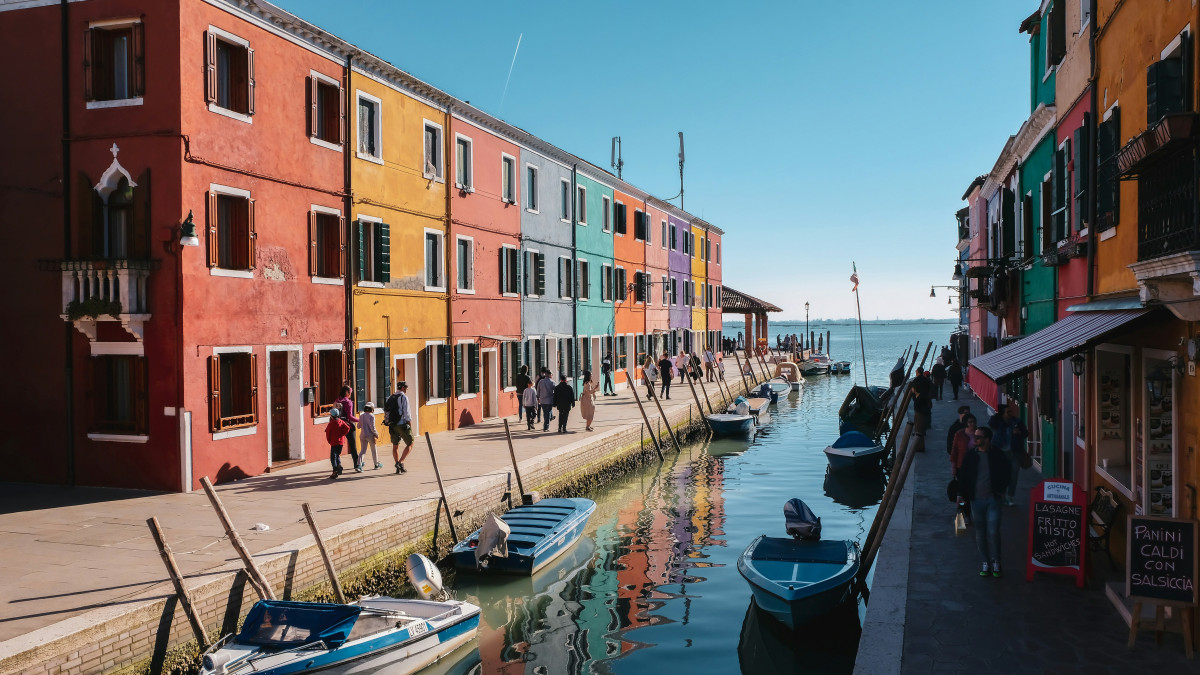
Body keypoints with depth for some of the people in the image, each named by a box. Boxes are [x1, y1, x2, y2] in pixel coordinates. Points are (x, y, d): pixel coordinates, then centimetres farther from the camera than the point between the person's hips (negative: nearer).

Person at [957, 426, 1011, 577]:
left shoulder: (998, 456, 0)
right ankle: (986, 563, 16)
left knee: (993, 532, -6)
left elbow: (1005, 476, 9)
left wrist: (1000, 491, -1)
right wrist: (963, 495, 4)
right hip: (976, 500, 2)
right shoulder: (969, 456, 4)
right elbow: (963, 477, 9)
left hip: (992, 499, -2)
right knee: (980, 533, 6)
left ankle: (995, 562, 9)